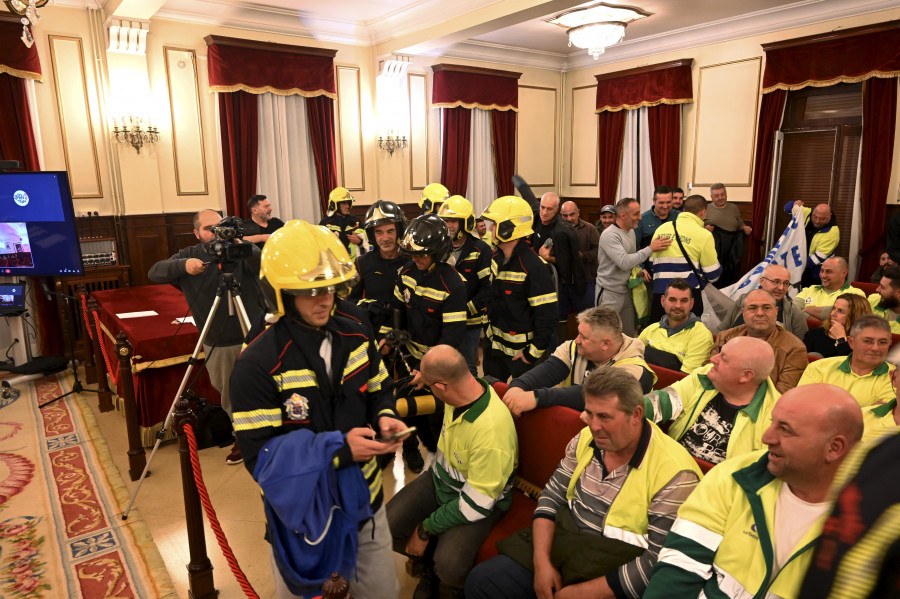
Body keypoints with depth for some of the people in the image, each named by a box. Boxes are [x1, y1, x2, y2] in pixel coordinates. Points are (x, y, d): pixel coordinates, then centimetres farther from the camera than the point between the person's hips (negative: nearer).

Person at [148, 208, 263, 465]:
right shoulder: (189, 255, 3)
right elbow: (154, 273, -9)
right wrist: (183, 265, -28)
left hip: (251, 338, -3)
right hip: (216, 345, 3)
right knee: (229, 399, 15)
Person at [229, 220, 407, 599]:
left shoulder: (356, 338, -4)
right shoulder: (258, 365, -22)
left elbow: (379, 391, 10)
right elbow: (260, 455, -22)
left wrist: (385, 417, -13)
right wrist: (338, 450, -30)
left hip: (364, 501, 5)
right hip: (301, 516, -4)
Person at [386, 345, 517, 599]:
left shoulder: (491, 430, -37)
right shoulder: (463, 393, -15)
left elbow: (475, 504, -26)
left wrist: (426, 529, -16)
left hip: (481, 500, -7)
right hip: (441, 479, 7)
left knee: (449, 567, -29)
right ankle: (430, 563, 20)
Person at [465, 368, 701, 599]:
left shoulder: (675, 475, -19)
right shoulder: (586, 439, -1)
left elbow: (657, 562, -18)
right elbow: (552, 496, 5)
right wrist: (541, 561, -8)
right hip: (557, 545, 6)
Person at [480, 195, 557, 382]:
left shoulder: (534, 267, -24)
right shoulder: (497, 257, 3)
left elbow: (547, 316, -23)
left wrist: (533, 353, -19)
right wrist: (488, 328, 18)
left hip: (518, 352, -8)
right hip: (493, 344, 8)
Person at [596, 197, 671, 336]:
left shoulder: (631, 233, 11)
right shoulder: (609, 235, -18)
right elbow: (624, 262, -27)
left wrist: (640, 270, 1)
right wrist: (650, 249, -23)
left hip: (626, 291, 8)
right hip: (609, 292, -8)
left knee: (629, 334, 11)